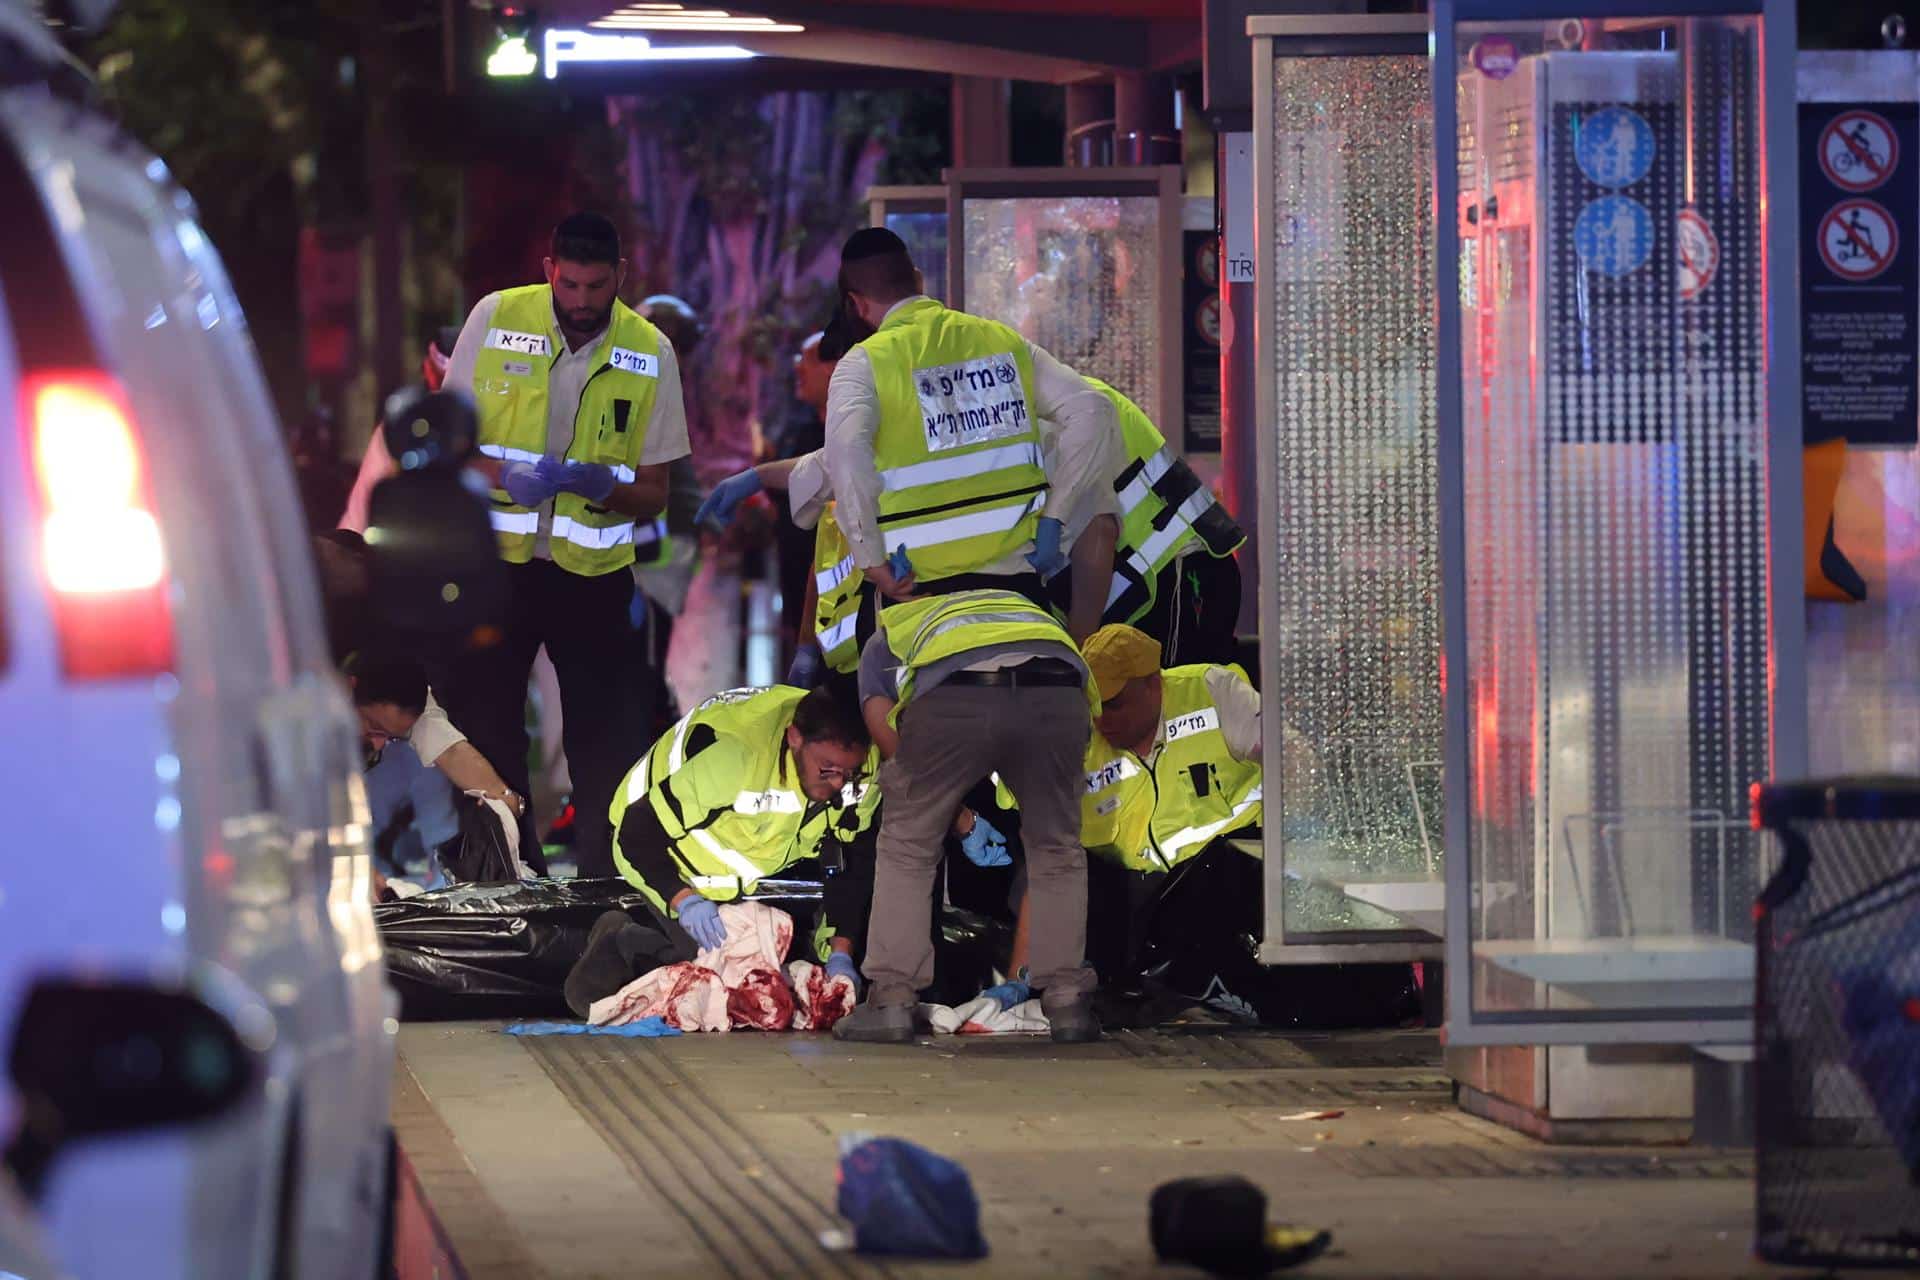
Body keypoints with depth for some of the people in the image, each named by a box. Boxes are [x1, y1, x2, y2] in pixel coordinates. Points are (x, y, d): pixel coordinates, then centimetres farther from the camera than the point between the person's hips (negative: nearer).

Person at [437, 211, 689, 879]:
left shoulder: (650, 352, -2)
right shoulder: (496, 319, -5)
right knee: (485, 728, 3)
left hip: (594, 573, 0)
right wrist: (509, 476, -18)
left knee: (606, 748, -1)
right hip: (496, 562, 0)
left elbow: (653, 495, 3)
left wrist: (602, 485, -19)